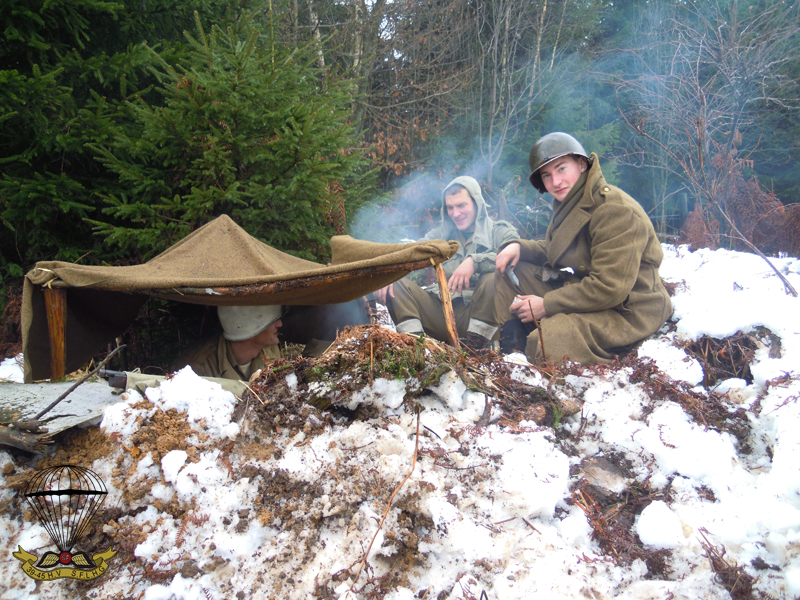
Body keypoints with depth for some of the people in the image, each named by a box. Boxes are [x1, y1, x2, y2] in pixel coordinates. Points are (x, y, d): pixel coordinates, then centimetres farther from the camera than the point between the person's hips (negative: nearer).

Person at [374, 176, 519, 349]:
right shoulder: (441, 234, 20)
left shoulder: (500, 231, 7)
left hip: (478, 310, -3)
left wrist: (475, 261, -29)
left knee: (494, 278, -32)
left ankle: (476, 345, -22)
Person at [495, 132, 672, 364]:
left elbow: (611, 288, -27)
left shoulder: (616, 210, -22)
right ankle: (513, 347, 2)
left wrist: (547, 305, -21)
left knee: (545, 344, -34)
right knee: (509, 269, 5)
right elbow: (552, 251, 22)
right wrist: (519, 247, 0)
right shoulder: (571, 204, 9)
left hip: (625, 312, -10)